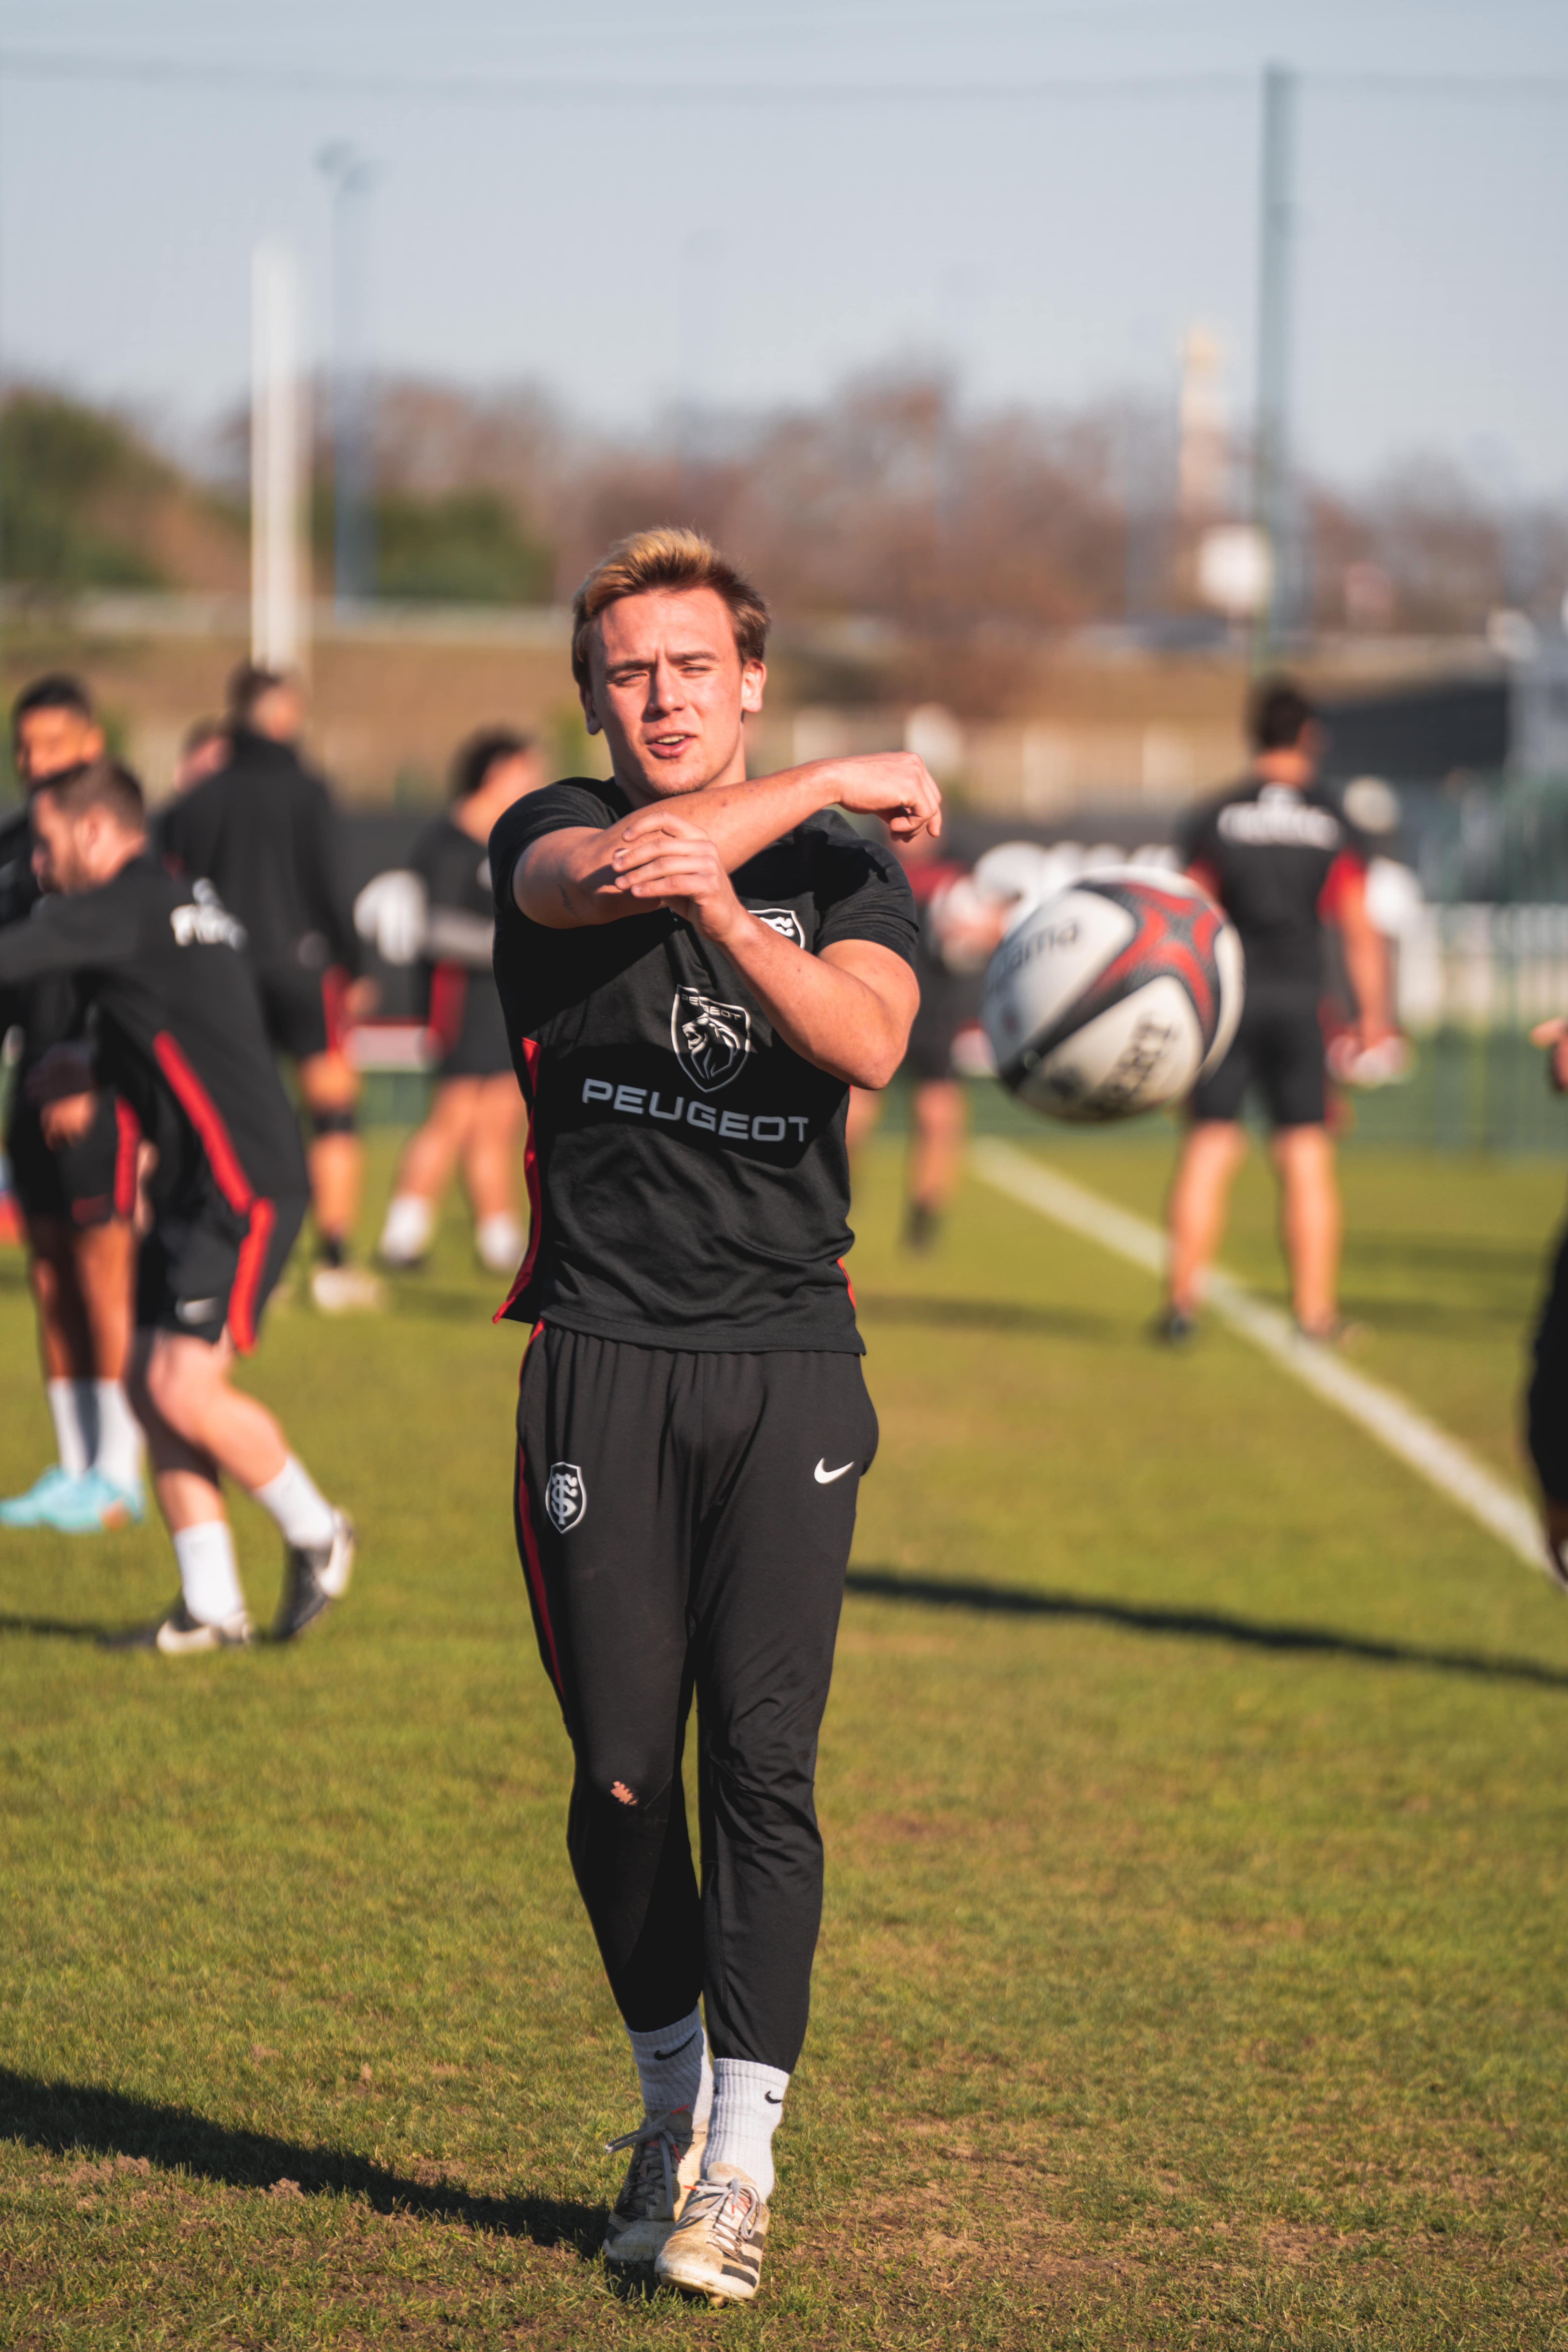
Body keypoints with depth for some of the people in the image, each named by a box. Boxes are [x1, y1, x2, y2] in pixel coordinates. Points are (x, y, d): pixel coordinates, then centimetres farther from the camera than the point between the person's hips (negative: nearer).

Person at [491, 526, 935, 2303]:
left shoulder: (842, 868, 8)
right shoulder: (547, 834, 7)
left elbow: (867, 1042, -12)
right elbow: (597, 870, -18)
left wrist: (724, 908, -29)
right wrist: (829, 784, -12)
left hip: (788, 1357, 0)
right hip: (601, 1356, 0)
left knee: (762, 1758, -8)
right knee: (620, 1770, 1)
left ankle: (739, 2159, -4)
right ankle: (669, 2102, 20)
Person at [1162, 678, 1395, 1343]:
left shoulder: (1213, 820, 1)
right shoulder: (1336, 824, 2)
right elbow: (1361, 931, 1)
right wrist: (1374, 1016, 7)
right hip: (1298, 999, 0)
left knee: (1210, 1147, 2)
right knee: (1307, 1156, 4)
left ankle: (1183, 1298, -4)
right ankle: (1316, 1308, 4)